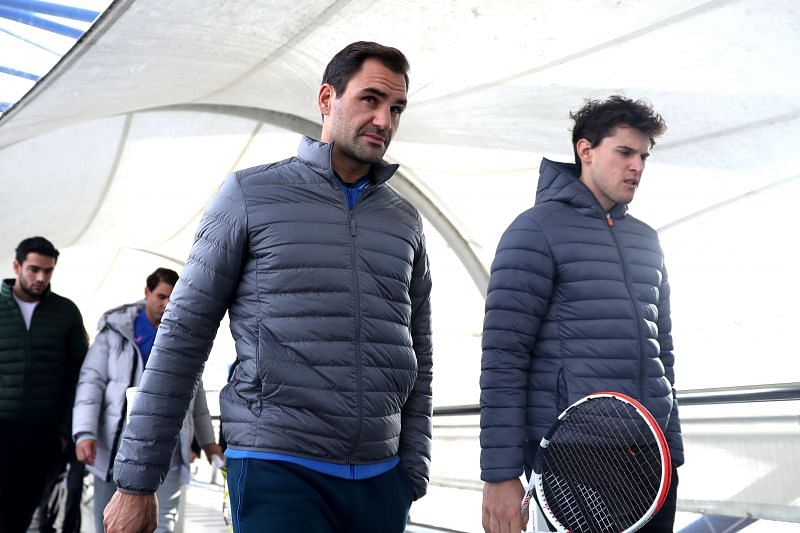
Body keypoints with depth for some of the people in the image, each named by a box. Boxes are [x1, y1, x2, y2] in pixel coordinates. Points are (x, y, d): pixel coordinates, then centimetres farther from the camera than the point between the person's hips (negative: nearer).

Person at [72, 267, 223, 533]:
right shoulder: (115, 330, 3)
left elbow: (196, 393, 18)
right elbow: (91, 381, -4)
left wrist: (207, 440, 16)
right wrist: (84, 432, -17)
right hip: (117, 446, -1)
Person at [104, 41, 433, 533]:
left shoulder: (405, 219, 10)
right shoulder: (252, 194, 0)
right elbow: (183, 335, -1)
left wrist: (413, 475, 8)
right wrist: (136, 481, -1)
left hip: (379, 479, 4)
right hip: (277, 468, -4)